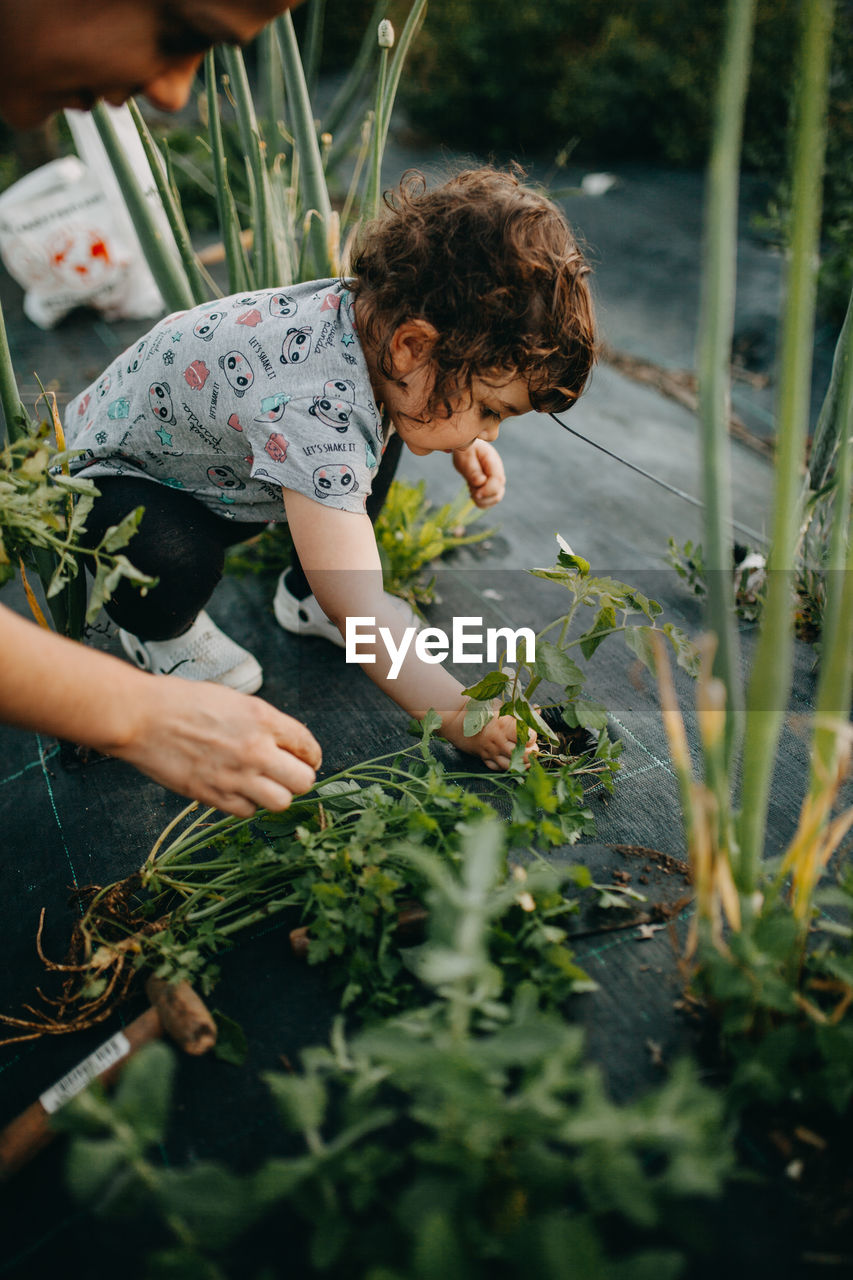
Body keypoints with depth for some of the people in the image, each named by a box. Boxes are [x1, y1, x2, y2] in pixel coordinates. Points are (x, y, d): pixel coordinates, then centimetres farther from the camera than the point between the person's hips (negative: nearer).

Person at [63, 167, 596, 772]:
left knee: (385, 430, -5)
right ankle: (159, 631, 0)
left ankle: (307, 595, 13)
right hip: (115, 473, -7)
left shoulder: (380, 311, -18)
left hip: (230, 471, 7)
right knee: (174, 563, -38)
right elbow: (358, 616, -44)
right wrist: (461, 717, -38)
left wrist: (463, 443, -7)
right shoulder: (315, 410, -44)